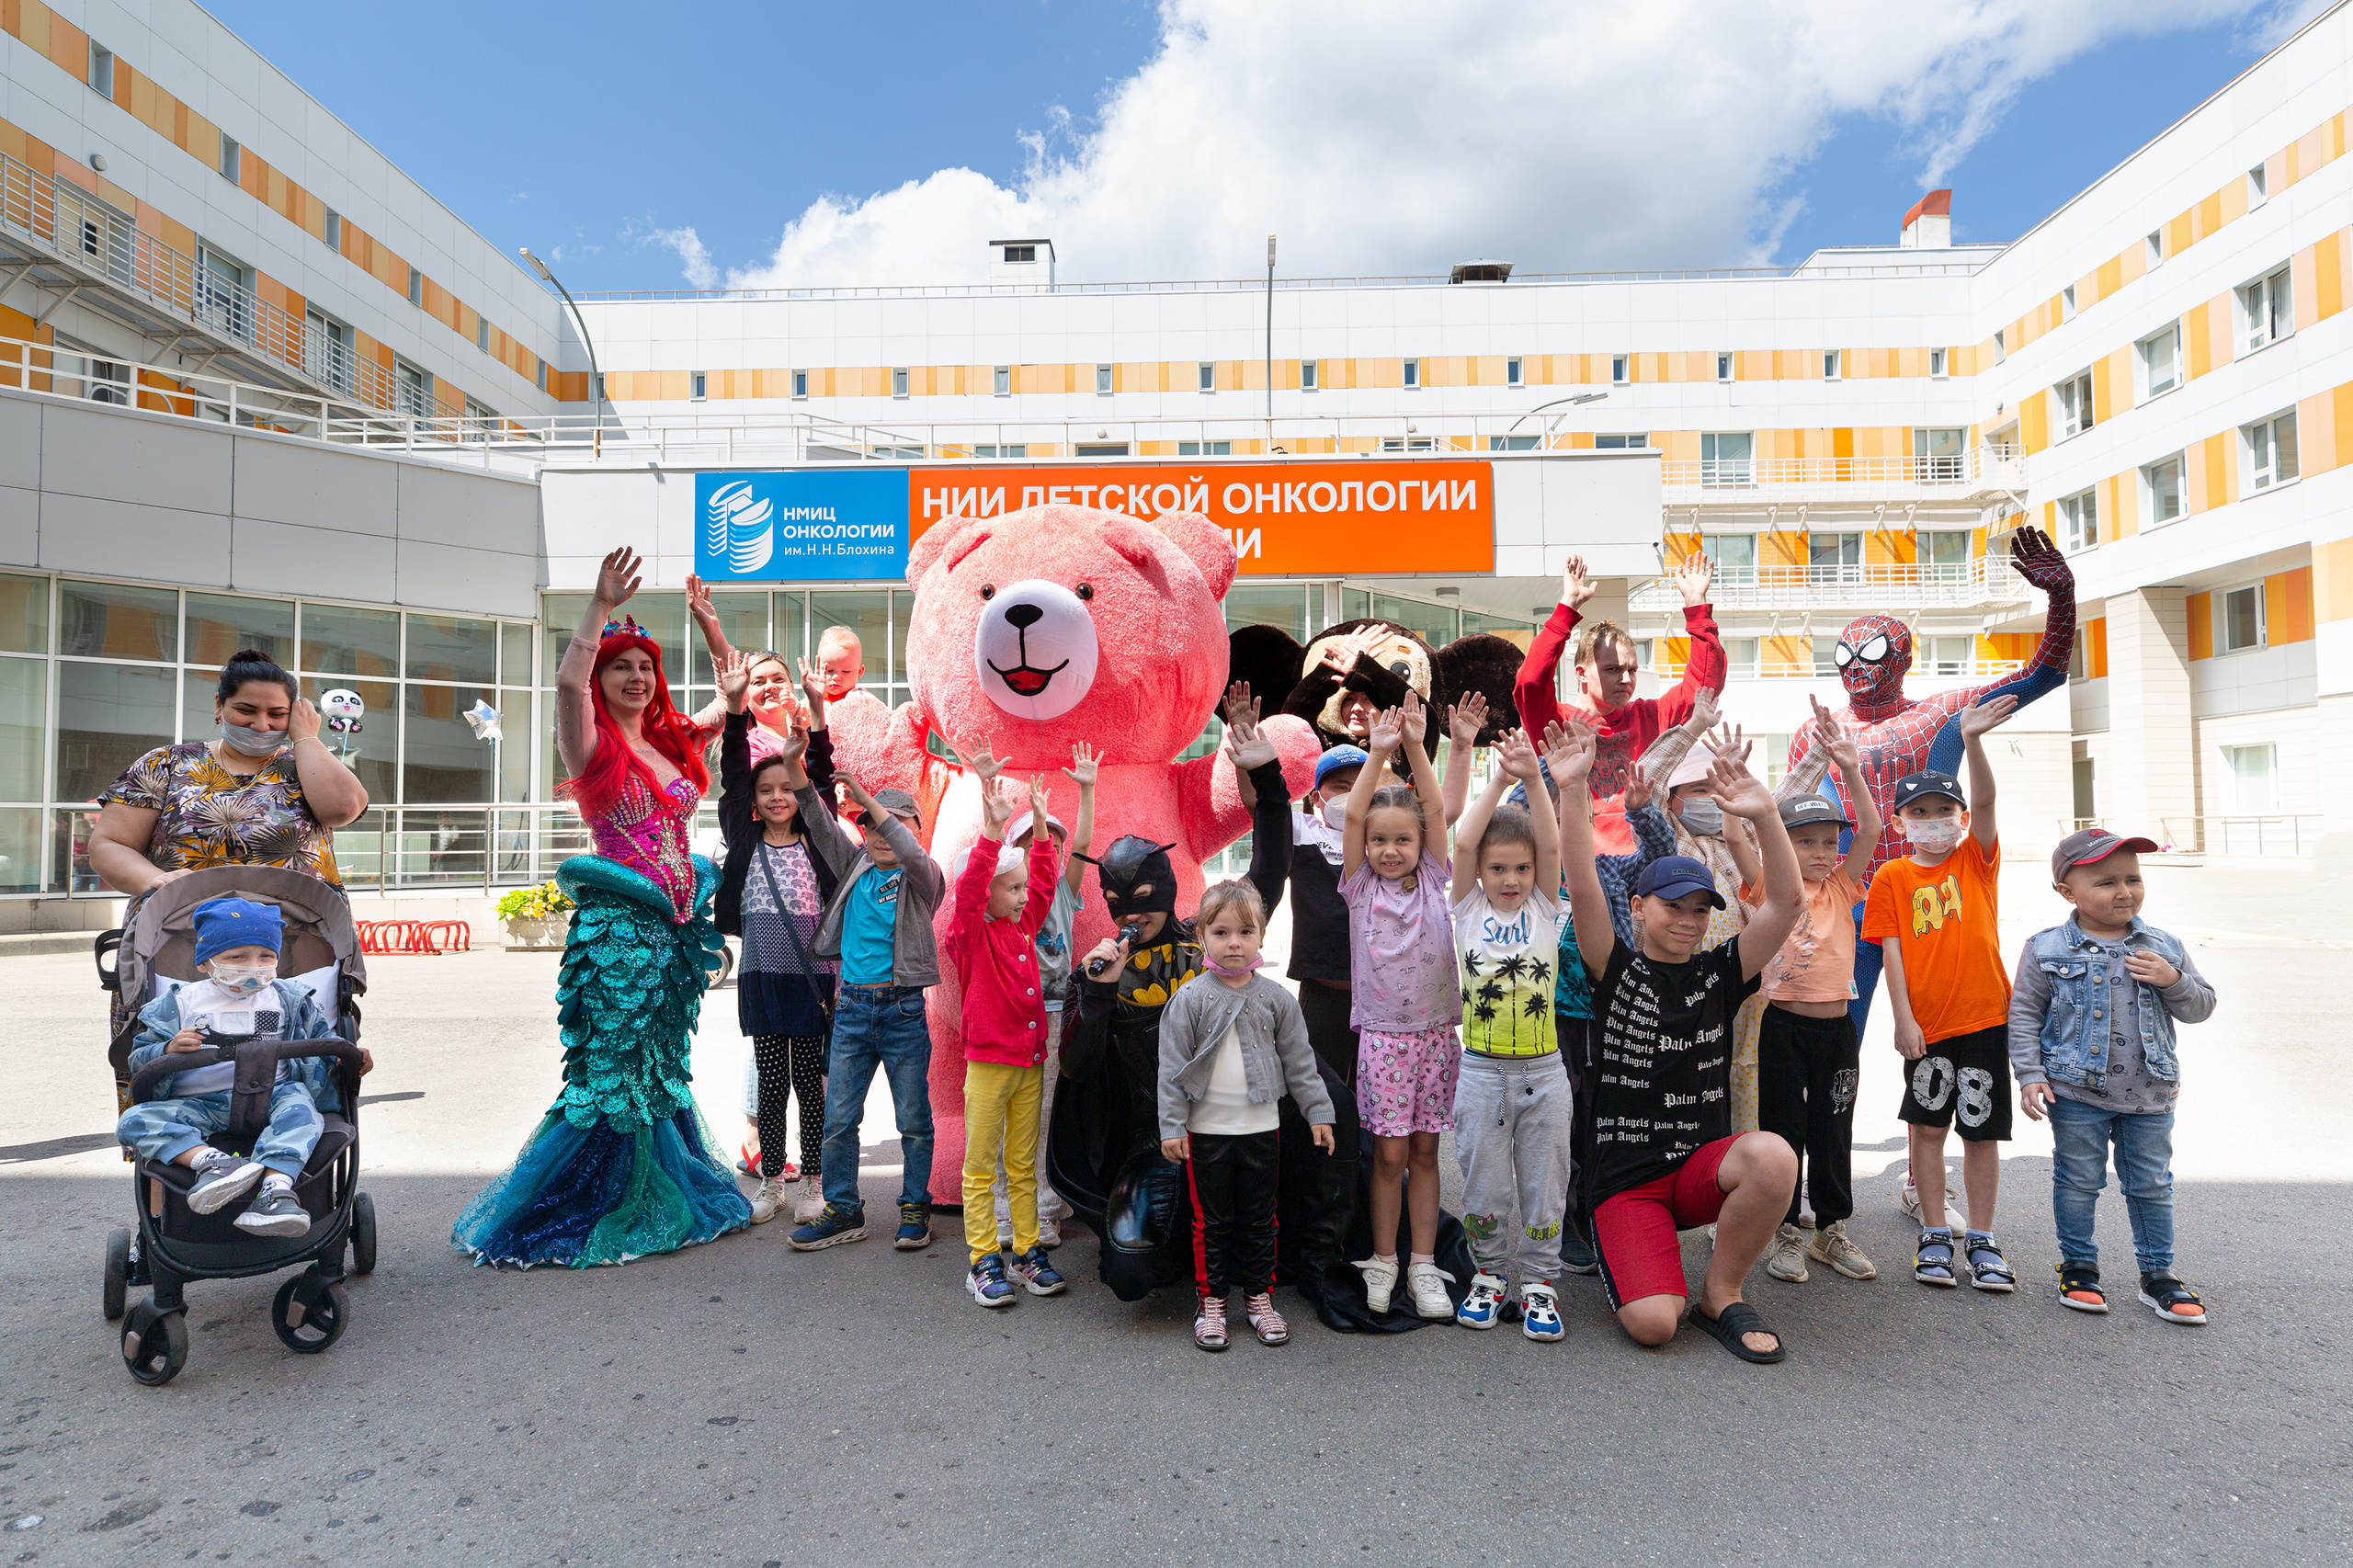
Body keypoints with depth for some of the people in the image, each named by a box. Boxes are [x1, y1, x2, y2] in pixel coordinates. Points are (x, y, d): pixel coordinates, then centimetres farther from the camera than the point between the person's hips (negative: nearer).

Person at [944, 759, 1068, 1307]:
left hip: (1030, 1061, 6)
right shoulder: (969, 934, -9)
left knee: (1024, 1165, 14)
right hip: (987, 1063, -6)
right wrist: (993, 826, -33)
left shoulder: (1024, 927, 9)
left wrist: (1038, 820, 12)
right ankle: (983, 1261, 12)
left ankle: (1028, 1251, 22)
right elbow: (969, 887, -25)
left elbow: (1045, 878, 16)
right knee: (980, 1168, 4)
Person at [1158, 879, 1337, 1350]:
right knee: (1212, 1221, 8)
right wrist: (1172, 1125, -8)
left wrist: (1318, 1112, 6)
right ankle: (1211, 1301, 22)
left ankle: (1259, 1297, 27)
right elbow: (1172, 1067, -5)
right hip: (1205, 1130, -2)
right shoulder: (1188, 1001, -6)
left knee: (1259, 1218, 12)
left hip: (1261, 1126, 2)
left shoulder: (1276, 999, 1)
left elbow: (1299, 1061, 7)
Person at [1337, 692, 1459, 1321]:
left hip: (1435, 1033, 2)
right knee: (1389, 1153, 2)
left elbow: (1436, 810, -7)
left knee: (1425, 1151, 9)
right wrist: (1379, 752, -19)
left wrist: (1416, 747, -15)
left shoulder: (1433, 881, 3)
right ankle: (1383, 1260, 17)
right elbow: (1352, 816, -12)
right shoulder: (1360, 887, -1)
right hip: (1382, 1035, -1)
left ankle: (1424, 1264, 18)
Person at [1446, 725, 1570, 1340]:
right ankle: (1489, 1274, 28)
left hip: (1542, 1073, 1)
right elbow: (1462, 841, -13)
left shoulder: (1544, 910, 2)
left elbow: (1552, 846, -13)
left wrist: (1534, 781, -23)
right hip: (1481, 1071, 0)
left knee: (1543, 1184, 8)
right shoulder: (1469, 909, 0)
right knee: (1483, 1183, 9)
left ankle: (1539, 1281, 24)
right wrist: (1500, 779, -16)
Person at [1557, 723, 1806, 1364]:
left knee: (1773, 1156, -32)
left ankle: (1721, 1293, -6)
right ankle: (1636, 1271, 18)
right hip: (1624, 1178, -3)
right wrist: (1573, 790, -26)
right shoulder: (1617, 971, -1)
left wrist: (1764, 815, -19)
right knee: (1652, 1324, -22)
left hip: (1705, 1164, 3)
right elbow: (1582, 889, -16)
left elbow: (1787, 901, -5)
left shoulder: (1719, 973, 6)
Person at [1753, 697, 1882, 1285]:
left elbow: (1870, 831, -6)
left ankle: (1832, 1231, 27)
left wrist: (1850, 769, -15)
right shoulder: (1769, 889, -4)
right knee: (1782, 1130, 5)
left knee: (1832, 1132, 14)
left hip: (1837, 1024, 4)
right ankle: (1786, 1234, 17)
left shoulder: (1840, 888, 5)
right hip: (1783, 1023, -4)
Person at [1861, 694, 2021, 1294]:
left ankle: (1981, 1240, 21)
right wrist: (1903, 1018, -9)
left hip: (1984, 1017, 0)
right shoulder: (1893, 878, 2)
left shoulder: (1978, 860, 3)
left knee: (1982, 1131, 7)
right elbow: (1892, 950, -2)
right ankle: (1934, 1236, 20)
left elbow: (1985, 802, -15)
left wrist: (1972, 741, -30)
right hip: (1926, 1024, 0)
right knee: (1927, 1125, 7)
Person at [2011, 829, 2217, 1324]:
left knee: (2151, 1185, 13)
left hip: (2150, 1096, 3)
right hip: (2076, 1094, -3)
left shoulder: (2163, 948, 3)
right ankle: (2078, 1266, 24)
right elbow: (2024, 1016, -3)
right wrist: (2030, 1076, -9)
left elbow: (2202, 1007, 8)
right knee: (2079, 1182, 8)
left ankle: (2158, 1275, 27)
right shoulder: (2046, 950, -7)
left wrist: (2174, 981, -13)